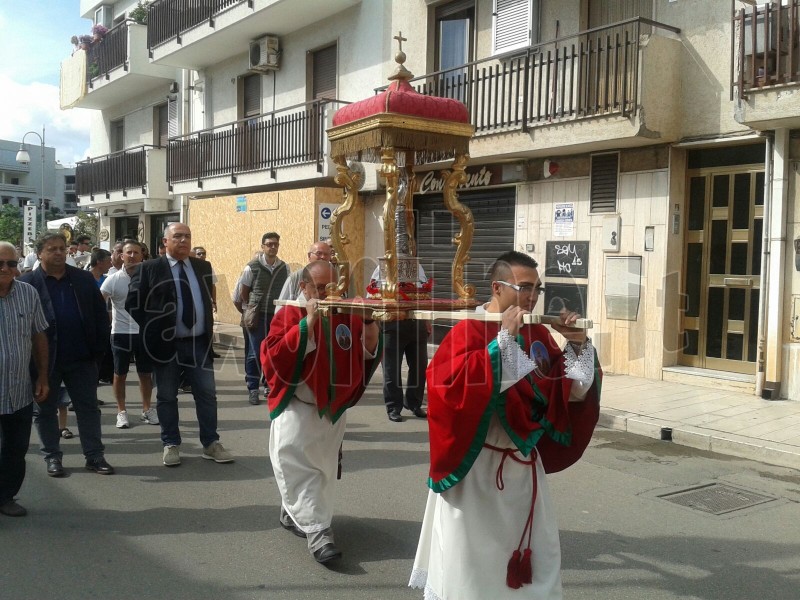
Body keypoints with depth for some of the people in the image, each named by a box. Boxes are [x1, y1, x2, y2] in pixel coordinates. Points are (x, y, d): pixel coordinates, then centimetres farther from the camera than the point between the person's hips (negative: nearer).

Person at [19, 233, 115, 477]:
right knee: (46, 410, 10)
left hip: (82, 358, 2)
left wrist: (99, 348, -2)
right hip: (45, 359, -2)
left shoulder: (84, 279, 4)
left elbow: (100, 315, 5)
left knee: (88, 408, 7)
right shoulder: (27, 283, -4)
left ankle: (95, 456, 16)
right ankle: (52, 456, 24)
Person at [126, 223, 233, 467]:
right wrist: (153, 330, -6)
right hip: (167, 344, -3)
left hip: (199, 342, 3)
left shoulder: (203, 267, 9)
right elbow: (132, 304, -3)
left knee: (207, 394, 6)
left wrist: (208, 329, 9)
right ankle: (171, 445, 19)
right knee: (167, 397, 6)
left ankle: (211, 443, 16)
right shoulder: (149, 269, -5)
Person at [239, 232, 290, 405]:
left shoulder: (285, 268, 4)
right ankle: (253, 389, 8)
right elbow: (244, 292, 4)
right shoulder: (252, 267, -4)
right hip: (257, 316, -3)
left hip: (277, 316, 3)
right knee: (256, 353, -1)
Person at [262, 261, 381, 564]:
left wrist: (371, 336, -20)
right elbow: (272, 359, -22)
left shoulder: (348, 316, 0)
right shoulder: (290, 315, -9)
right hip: (296, 408, -4)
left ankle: (294, 514, 36)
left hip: (333, 410, 5)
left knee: (322, 468, 15)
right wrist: (307, 323, -28)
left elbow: (364, 360, 1)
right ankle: (317, 531, -6)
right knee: (299, 468, -11)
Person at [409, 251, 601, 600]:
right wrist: (503, 339, -29)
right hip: (477, 463, -6)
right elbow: (449, 383, -31)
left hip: (523, 462, 6)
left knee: (537, 553, 17)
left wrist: (578, 345, -9)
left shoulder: (538, 334, 4)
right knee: (470, 551, 7)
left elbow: (572, 390, 7)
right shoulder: (469, 331, -14)